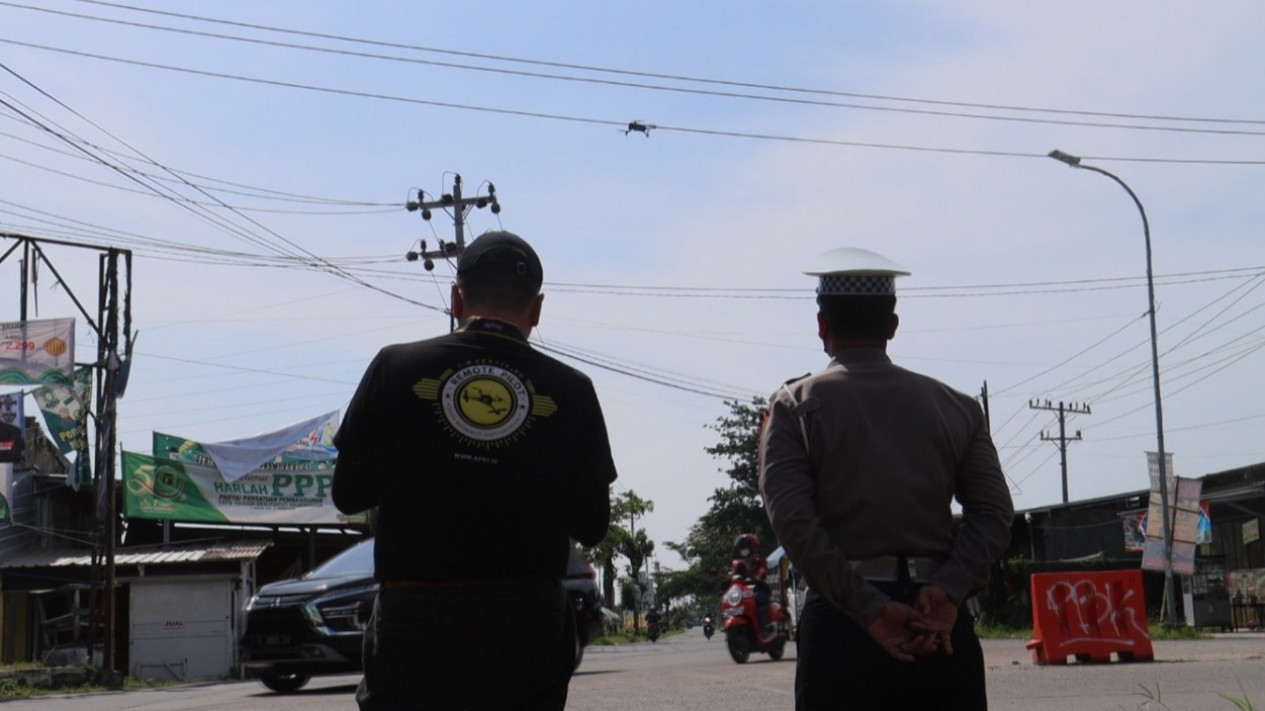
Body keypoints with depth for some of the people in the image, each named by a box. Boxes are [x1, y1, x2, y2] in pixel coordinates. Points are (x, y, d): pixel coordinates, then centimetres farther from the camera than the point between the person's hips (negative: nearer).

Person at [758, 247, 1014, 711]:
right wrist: (949, 590, -10)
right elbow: (994, 512, -1)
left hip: (840, 621, -2)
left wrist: (868, 609, -11)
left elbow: (792, 522, -10)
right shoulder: (955, 407, 10)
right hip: (941, 623, 2)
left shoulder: (794, 406, 2)